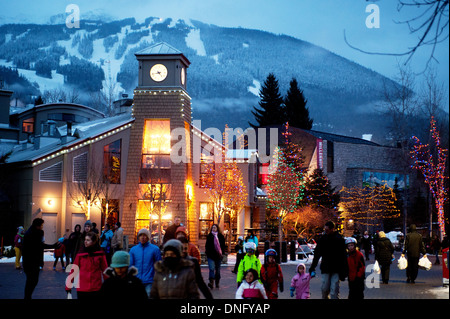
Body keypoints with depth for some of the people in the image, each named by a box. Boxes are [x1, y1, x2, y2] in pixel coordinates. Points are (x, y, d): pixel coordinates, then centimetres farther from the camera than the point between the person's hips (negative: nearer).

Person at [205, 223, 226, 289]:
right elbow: (207, 245, 7)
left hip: (218, 255, 2)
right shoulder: (209, 236, 3)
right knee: (211, 268, -15)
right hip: (211, 255, -2)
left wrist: (222, 253, 2)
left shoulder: (221, 236, 4)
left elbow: (223, 245, 10)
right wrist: (207, 253, -1)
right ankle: (211, 282, -22)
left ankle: (217, 283, 20)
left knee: (218, 269, 10)